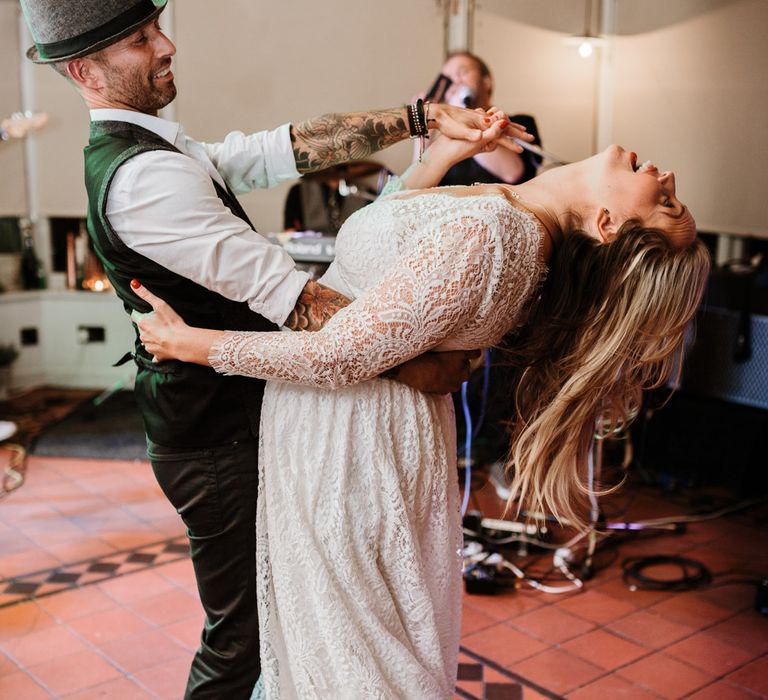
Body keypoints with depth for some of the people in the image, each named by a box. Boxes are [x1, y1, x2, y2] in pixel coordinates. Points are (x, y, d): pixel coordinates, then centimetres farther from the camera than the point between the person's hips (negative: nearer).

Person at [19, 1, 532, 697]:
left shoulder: (157, 148, 10)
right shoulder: (143, 176, -24)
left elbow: (294, 147, 3)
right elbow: (289, 295, -28)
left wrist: (424, 116, -5)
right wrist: (412, 359, -26)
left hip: (215, 422, 10)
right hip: (218, 440, -10)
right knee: (241, 634, 7)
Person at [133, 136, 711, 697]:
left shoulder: (481, 233, -35)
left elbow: (338, 355, -28)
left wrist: (191, 343, -18)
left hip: (343, 436, -8)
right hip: (384, 420, 8)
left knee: (345, 637, 13)